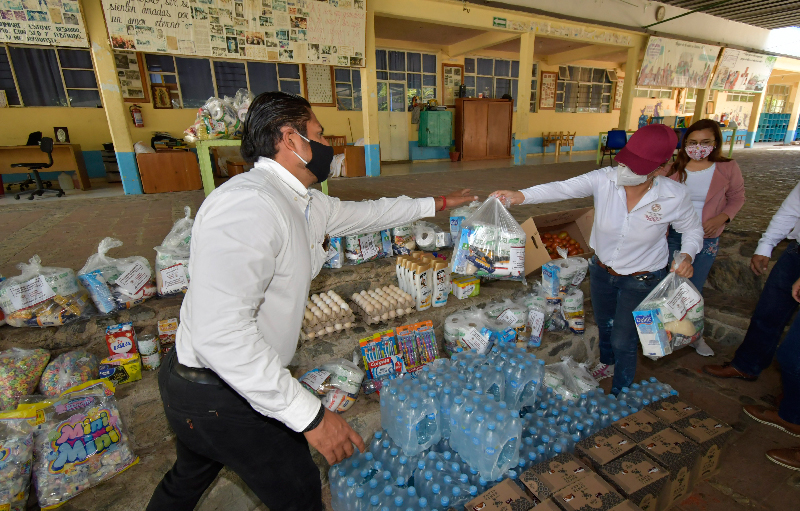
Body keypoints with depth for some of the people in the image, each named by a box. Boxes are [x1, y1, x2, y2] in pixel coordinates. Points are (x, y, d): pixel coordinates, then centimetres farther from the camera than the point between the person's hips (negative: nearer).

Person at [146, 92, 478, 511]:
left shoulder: (306, 204, 2)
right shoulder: (249, 204, -29)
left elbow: (366, 213, 17)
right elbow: (221, 332, -35)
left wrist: (438, 203, 25)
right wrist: (309, 414, -31)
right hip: (217, 393, -9)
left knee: (191, 475, 33)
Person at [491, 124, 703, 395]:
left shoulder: (674, 196, -22)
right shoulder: (605, 179, -23)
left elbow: (693, 229, -3)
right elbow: (563, 188, -36)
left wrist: (687, 255, -23)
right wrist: (520, 195, -52)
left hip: (641, 281, -2)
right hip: (601, 270, 3)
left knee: (623, 340, 7)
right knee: (604, 324, 26)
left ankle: (619, 395, 37)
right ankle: (607, 363, 61)